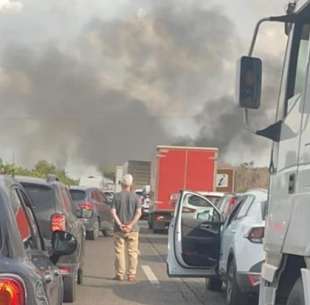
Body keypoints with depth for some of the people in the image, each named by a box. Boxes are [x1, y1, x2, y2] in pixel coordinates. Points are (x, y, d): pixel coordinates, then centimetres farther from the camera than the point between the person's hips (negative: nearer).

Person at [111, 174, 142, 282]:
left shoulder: (117, 196, 0)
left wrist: (120, 224, -11)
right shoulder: (135, 197, 0)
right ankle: (131, 275, 3)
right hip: (133, 229, 0)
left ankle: (120, 274, 7)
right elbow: (138, 213, -9)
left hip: (119, 229, 0)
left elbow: (113, 212, -8)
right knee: (132, 252, 6)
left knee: (119, 252, 6)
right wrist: (131, 225, -12)